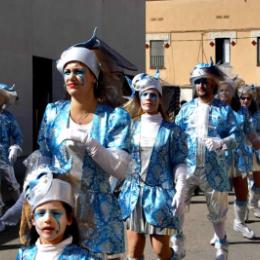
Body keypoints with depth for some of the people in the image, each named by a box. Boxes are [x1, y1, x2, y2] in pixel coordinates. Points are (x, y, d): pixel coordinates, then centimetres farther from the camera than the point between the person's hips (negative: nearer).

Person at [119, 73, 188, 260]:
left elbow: (179, 164, -2)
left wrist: (180, 192, -10)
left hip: (160, 193, -3)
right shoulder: (131, 127, 7)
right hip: (134, 192, 3)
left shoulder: (171, 130, -1)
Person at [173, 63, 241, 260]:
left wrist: (221, 143, -23)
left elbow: (236, 135, -4)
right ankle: (177, 243, 20)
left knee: (217, 209, 12)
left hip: (214, 169, -1)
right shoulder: (187, 108, 7)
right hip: (188, 167, 1)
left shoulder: (224, 110, 2)